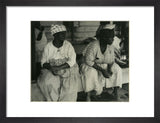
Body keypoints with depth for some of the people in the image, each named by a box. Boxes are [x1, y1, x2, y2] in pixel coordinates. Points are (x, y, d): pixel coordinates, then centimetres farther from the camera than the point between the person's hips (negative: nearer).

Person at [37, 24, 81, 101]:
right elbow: (43, 62, 1)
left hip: (67, 69, -1)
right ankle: (53, 100, -7)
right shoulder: (48, 47, -2)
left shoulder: (68, 45, -4)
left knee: (69, 84, -28)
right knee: (48, 82, -27)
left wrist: (58, 68, -22)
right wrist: (50, 67, -20)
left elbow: (72, 61, -11)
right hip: (51, 71, 1)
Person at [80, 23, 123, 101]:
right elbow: (88, 61, -27)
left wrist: (109, 69, -22)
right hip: (91, 65, -5)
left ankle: (115, 91, 1)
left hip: (104, 65, 6)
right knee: (91, 73, -35)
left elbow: (111, 60, -2)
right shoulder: (93, 46, -30)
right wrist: (102, 70, -30)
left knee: (117, 69, -11)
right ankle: (88, 96, -20)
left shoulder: (110, 46, -12)